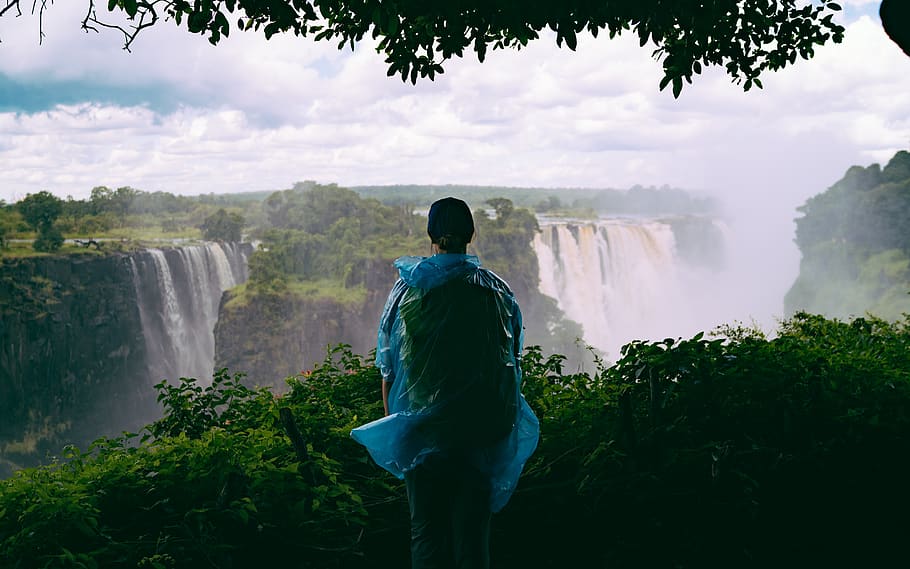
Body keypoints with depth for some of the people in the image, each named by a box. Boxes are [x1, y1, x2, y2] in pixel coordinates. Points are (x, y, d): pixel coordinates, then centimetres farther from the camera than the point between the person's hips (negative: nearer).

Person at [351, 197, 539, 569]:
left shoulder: (407, 289, -3)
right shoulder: (497, 290, 1)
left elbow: (388, 368, 1)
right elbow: (512, 362, 7)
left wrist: (393, 423, 12)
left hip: (423, 430, -1)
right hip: (482, 431, 1)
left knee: (427, 532, 8)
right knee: (473, 529, 9)